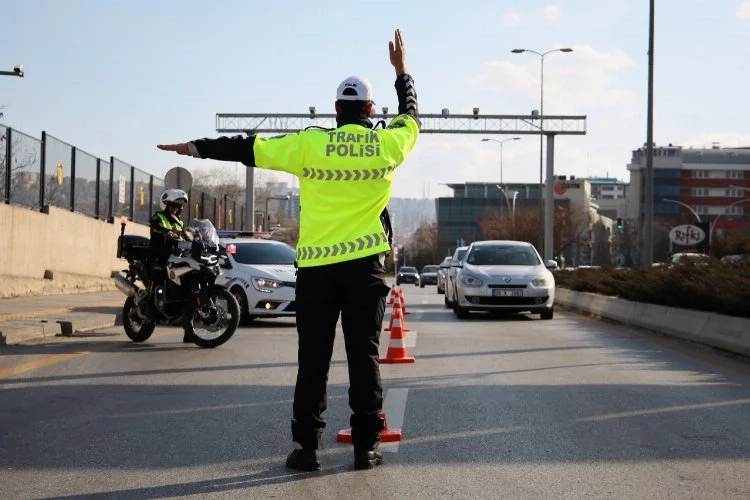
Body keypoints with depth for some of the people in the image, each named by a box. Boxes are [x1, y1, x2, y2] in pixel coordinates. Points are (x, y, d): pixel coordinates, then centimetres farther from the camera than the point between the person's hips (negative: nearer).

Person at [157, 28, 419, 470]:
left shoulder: (310, 145, -3)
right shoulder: (386, 145, 0)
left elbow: (247, 148, 3)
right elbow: (411, 117, 22)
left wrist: (197, 148, 13)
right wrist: (402, 71, 34)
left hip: (316, 266, 0)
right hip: (365, 265, 0)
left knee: (313, 359, 4)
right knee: (364, 355, 4)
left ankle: (307, 445, 4)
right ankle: (367, 445, 6)